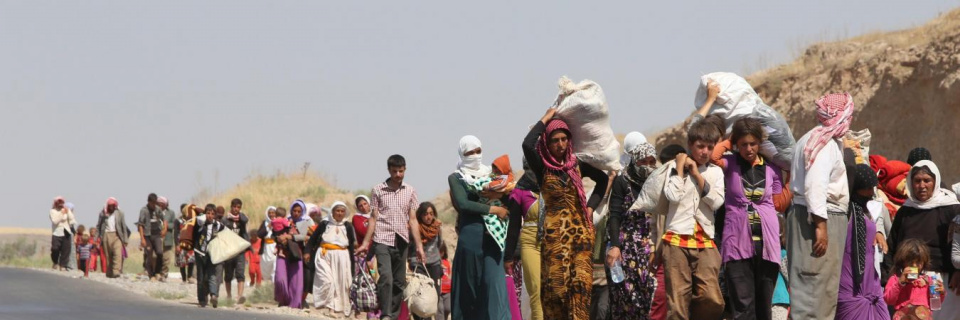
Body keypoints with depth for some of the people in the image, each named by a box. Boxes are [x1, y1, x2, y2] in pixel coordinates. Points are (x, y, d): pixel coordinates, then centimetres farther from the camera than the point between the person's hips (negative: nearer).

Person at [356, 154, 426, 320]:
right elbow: (374, 218, 5)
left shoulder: (410, 191, 8)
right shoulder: (378, 190, 3)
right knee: (386, 277, -19)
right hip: (382, 240, -3)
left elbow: (412, 220, 8)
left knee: (399, 282, 5)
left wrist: (419, 245, 3)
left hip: (402, 242, 3)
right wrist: (365, 243, 1)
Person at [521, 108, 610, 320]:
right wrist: (545, 119, -8)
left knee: (581, 282, -9)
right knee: (556, 284, -5)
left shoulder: (576, 164, 9)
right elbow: (527, 145, -19)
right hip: (554, 231, -2)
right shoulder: (542, 167, 0)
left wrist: (591, 206, 11)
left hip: (581, 229, 2)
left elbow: (603, 179, 23)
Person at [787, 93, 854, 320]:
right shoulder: (825, 143, -12)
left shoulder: (816, 139, 22)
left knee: (825, 286, 14)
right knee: (815, 284, -12)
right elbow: (815, 186, -22)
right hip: (819, 217, -11)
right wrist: (820, 224, -25)